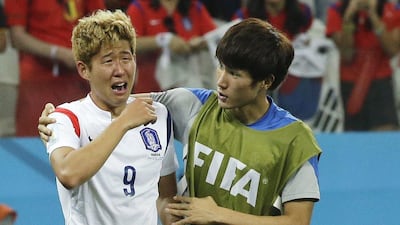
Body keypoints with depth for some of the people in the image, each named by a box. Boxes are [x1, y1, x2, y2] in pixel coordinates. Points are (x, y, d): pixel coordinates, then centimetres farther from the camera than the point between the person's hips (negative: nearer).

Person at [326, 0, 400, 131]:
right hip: (351, 85, 1)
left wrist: (373, 16, -18)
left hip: (381, 82, -1)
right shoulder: (338, 11, -4)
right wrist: (348, 17, -21)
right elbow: (346, 55, -10)